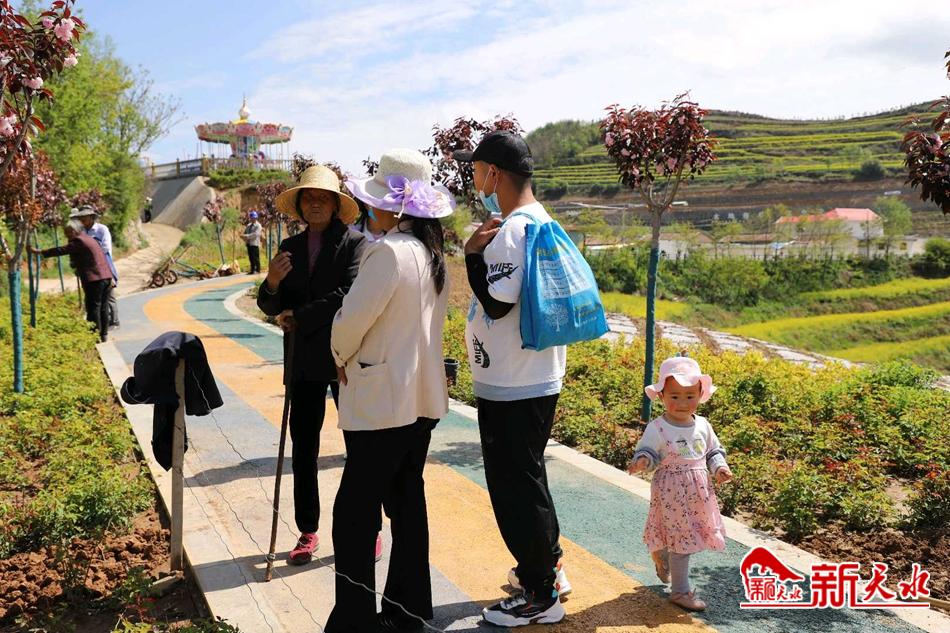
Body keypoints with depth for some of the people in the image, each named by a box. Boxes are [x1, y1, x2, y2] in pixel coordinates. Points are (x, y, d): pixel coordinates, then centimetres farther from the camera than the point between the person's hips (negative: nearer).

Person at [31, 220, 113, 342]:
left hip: (94, 278, -9)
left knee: (93, 308, -3)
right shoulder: (88, 239, 21)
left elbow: (61, 250, -11)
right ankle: (104, 334, 17)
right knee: (103, 307, 12)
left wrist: (39, 252, -6)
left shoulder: (79, 241, -8)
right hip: (106, 276, 9)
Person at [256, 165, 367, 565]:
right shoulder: (290, 248, 11)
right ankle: (307, 532, 21)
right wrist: (272, 285, -14)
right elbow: (271, 307, 9)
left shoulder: (354, 243, -5)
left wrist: (298, 317, -10)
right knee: (303, 446, 9)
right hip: (303, 361, 5)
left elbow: (349, 296, -18)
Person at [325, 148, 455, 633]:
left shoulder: (388, 252, -18)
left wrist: (341, 356, 4)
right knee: (407, 505, 16)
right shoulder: (433, 254, 9)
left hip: (381, 403, -9)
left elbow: (352, 319, -17)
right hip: (422, 397, 9)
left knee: (355, 514, 0)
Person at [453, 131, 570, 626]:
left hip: (510, 387, -10)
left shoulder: (511, 230, -21)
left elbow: (497, 303, -24)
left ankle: (541, 597, 16)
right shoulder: (540, 221, 10)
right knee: (527, 481, 23)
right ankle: (546, 569, 37)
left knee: (514, 488, 2)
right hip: (536, 379, 10)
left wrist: (473, 253, -18)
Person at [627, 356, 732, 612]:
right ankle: (680, 591, 13)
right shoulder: (657, 428, -12)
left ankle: (660, 555, 47)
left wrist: (719, 468, -4)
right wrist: (642, 461, -34)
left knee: (685, 538, 16)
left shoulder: (702, 425, 4)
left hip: (699, 492, 6)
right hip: (671, 492, -5)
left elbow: (714, 451, 14)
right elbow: (647, 452, -12)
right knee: (681, 540, -1)